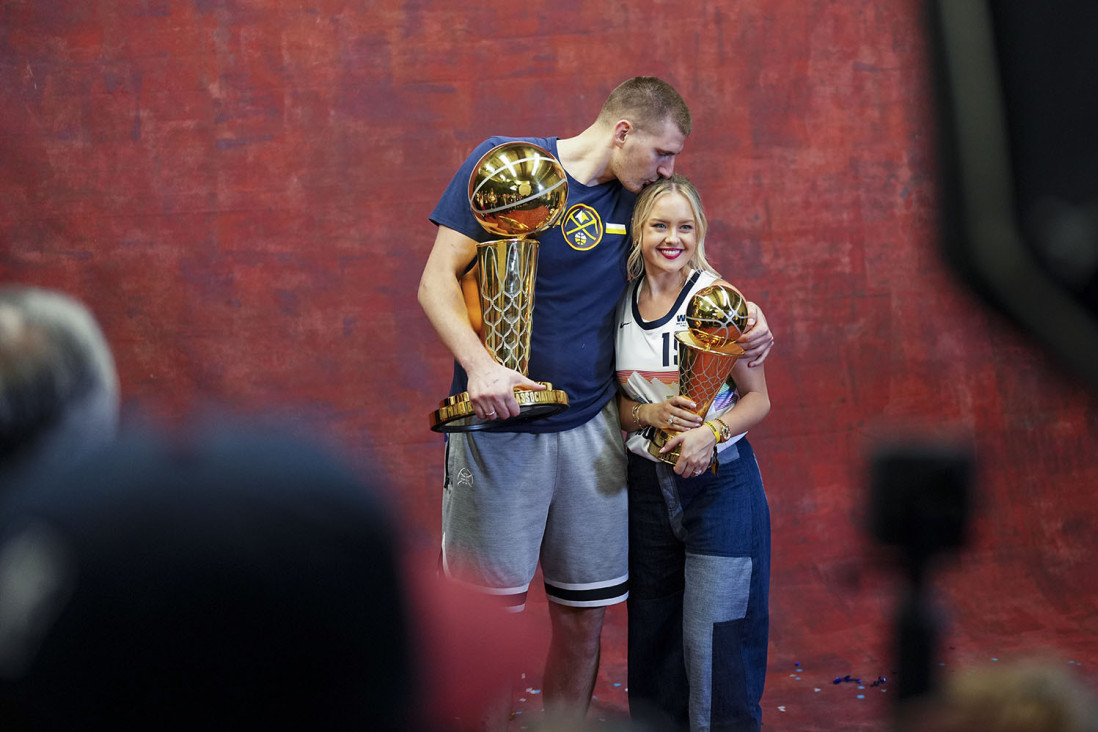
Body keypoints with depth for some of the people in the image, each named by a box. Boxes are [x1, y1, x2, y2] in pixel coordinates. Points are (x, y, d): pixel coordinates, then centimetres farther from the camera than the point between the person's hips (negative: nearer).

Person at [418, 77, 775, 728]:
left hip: (593, 429, 5)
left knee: (585, 617, 9)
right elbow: (439, 281, -7)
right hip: (500, 428, -5)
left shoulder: (638, 199, 10)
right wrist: (479, 365, -24)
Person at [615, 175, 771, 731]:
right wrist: (651, 415, -10)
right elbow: (617, 403, 11)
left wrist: (711, 432, -21)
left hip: (720, 482, -4)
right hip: (647, 485, 4)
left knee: (713, 641, -5)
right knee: (653, 636, 11)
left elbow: (758, 399, -4)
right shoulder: (622, 304, 3)